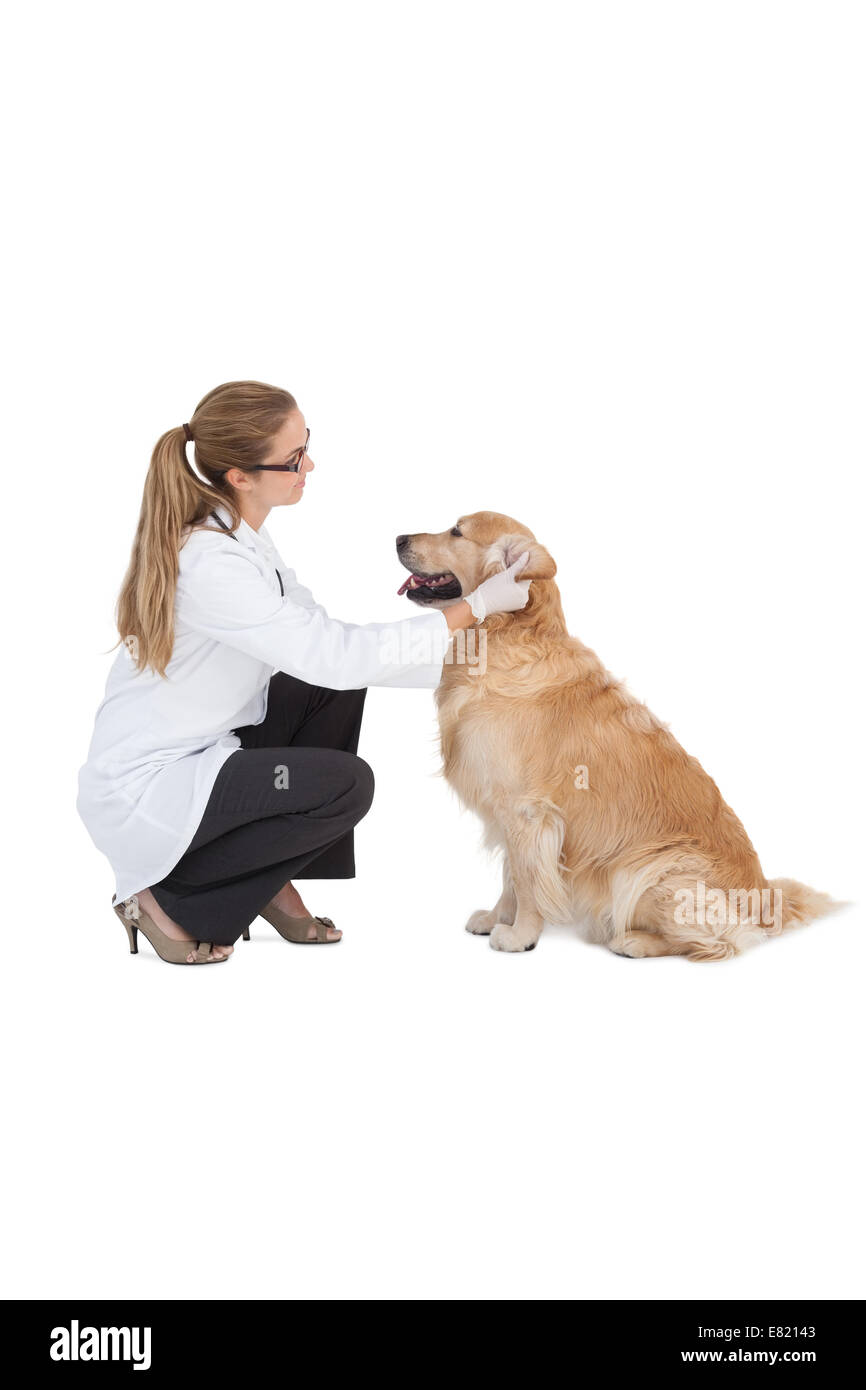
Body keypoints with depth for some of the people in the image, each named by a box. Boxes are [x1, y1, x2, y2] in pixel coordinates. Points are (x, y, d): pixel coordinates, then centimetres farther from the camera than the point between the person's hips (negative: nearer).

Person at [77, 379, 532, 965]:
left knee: (337, 688, 4)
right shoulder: (209, 565, -29)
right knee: (346, 784, -17)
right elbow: (334, 652, -29)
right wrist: (477, 604, -23)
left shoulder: (239, 529, 1)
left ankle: (273, 883, 11)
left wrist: (447, 652, -4)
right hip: (144, 790, -9)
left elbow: (316, 636, 4)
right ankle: (167, 901, -2)